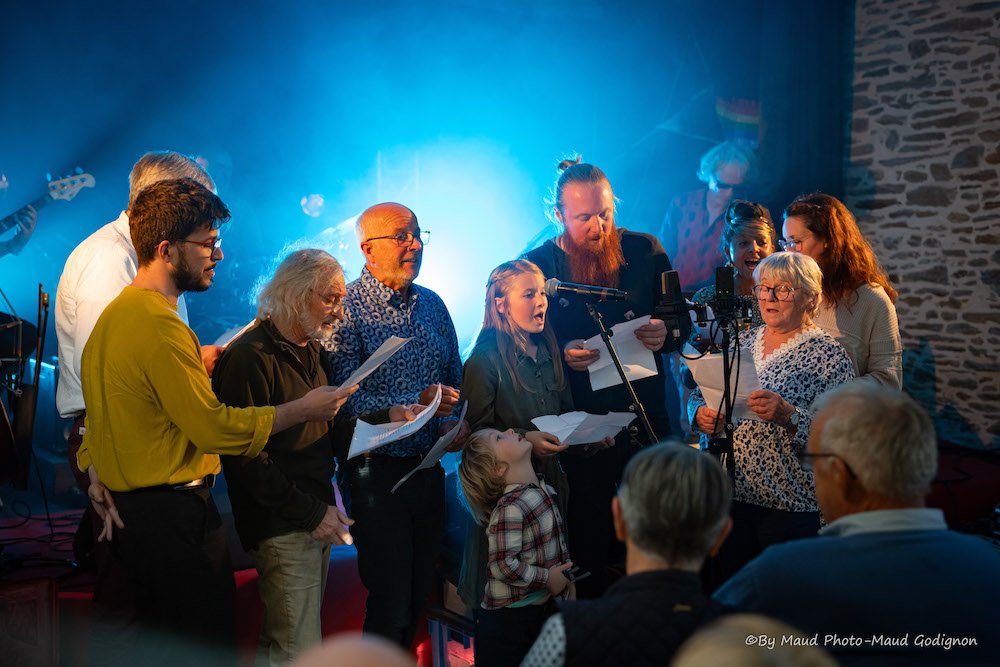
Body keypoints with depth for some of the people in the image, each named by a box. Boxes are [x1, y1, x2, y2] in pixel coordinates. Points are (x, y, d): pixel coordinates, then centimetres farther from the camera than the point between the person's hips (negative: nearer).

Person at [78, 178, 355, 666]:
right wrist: (303, 409, -13)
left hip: (131, 512, 10)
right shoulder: (159, 324, -21)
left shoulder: (115, 312, 12)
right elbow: (213, 426, -21)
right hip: (173, 514, -10)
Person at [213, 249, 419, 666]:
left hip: (318, 519, 9)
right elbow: (245, 456, -20)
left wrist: (384, 418, 4)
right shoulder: (249, 357, -16)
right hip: (283, 528, -9)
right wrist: (310, 511, -18)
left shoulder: (311, 351, 15)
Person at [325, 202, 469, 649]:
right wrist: (416, 404, -25)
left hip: (428, 466, 6)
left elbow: (454, 379, 16)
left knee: (420, 591, 17)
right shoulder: (346, 308, -11)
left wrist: (453, 422, -3)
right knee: (390, 600, 1)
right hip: (377, 472, -6)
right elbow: (345, 398, -20)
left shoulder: (432, 305, 9)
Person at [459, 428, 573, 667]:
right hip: (509, 618, -8)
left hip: (546, 607, 8)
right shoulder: (510, 508, -24)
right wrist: (546, 578, -16)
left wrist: (566, 580, 12)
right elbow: (503, 566, -27)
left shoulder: (543, 490, 2)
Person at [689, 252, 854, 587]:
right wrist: (701, 413, -7)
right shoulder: (742, 341, 10)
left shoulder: (828, 355, -7)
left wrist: (789, 415, -30)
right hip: (729, 494, 5)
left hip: (790, 504, -5)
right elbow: (697, 393, 14)